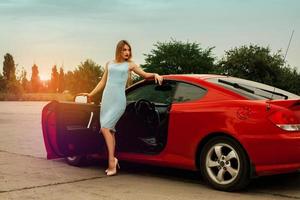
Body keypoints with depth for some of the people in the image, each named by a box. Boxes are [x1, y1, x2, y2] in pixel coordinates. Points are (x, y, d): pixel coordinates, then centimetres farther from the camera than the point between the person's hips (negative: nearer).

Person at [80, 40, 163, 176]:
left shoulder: (130, 65, 10)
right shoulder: (109, 64, 17)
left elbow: (145, 74, 14)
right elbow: (103, 82, 22)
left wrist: (156, 75, -5)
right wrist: (91, 94, 18)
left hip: (119, 101, -4)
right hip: (106, 99, 4)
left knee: (105, 128, -18)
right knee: (110, 130, 1)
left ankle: (112, 160, -14)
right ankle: (112, 162, 7)